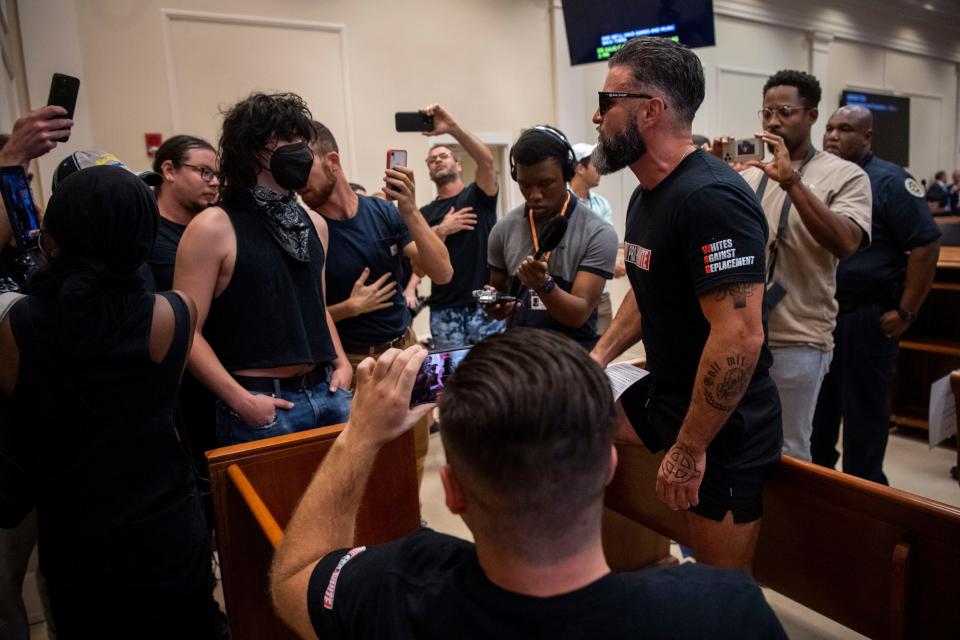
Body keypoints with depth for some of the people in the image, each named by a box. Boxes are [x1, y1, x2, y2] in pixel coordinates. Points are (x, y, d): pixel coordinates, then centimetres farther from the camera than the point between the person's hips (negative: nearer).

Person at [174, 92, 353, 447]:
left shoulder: (314, 224, 12)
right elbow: (187, 331, -11)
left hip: (328, 392, 6)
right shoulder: (213, 228, -8)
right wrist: (242, 401, -16)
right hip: (262, 405, -6)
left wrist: (341, 362, 8)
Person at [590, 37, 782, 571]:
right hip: (662, 400, 9)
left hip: (723, 428, -9)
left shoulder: (711, 198, -25)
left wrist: (689, 449, -24)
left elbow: (741, 335, -30)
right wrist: (600, 355, 7)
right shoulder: (647, 195, 7)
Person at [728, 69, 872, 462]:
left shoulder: (845, 175, -4)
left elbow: (846, 244, -20)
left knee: (787, 451, 7)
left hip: (797, 339, -4)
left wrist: (791, 181, -26)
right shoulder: (748, 174, 9)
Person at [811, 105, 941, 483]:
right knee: (815, 411, 15)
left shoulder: (889, 181, -8)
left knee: (864, 414, 6)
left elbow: (925, 246, -11)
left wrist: (905, 312, -13)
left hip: (865, 319, -6)